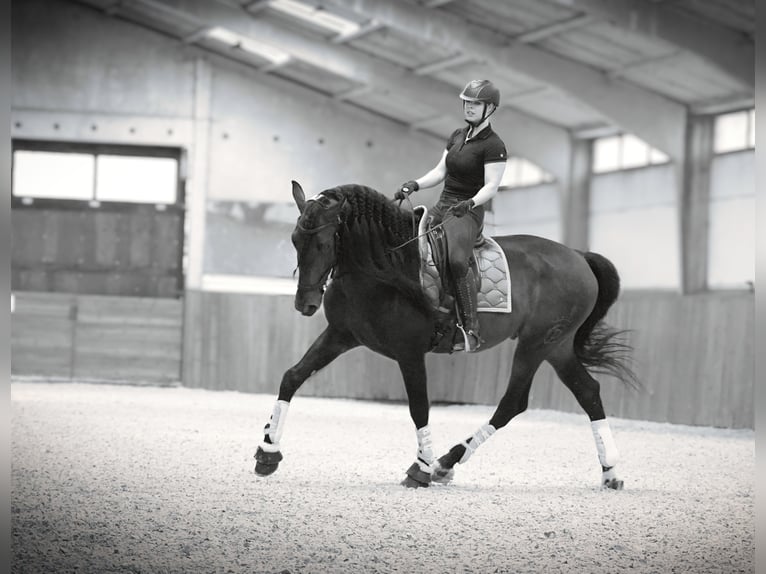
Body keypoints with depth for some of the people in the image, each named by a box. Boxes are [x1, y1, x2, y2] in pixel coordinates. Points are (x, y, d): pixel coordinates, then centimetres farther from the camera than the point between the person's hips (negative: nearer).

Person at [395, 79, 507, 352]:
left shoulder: (493, 145, -8)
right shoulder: (458, 135, 16)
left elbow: (491, 186, -16)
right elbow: (440, 171, 17)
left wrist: (470, 203, -34)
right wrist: (415, 184, 1)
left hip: (467, 214, -9)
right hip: (441, 207, 9)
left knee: (458, 260, -34)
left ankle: (471, 329, -32)